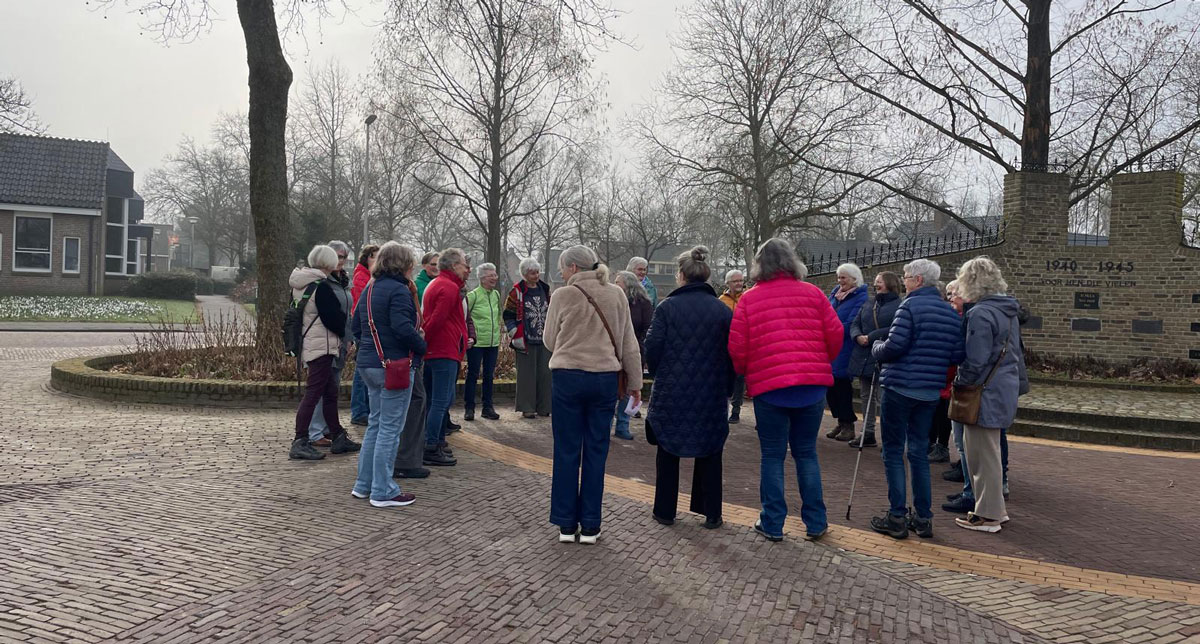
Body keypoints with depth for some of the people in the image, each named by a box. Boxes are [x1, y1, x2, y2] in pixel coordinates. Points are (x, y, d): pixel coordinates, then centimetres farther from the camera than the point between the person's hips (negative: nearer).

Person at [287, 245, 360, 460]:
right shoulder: (321, 286, -16)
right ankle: (300, 443, -8)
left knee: (330, 391, 16)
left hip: (307, 344, 10)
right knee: (313, 392, -8)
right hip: (321, 345, -10)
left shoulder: (299, 285, 13)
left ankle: (338, 437, 24)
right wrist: (349, 332, 1)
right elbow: (333, 318, -16)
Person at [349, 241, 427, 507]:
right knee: (390, 428, -3)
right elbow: (402, 327, -24)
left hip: (369, 365, 9)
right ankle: (383, 492, 3)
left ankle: (364, 484, 25)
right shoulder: (399, 290, -13)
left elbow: (356, 327, 18)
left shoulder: (370, 289, 15)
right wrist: (421, 348, -11)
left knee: (376, 424, 18)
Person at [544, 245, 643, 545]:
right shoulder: (616, 295, 4)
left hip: (568, 376, -2)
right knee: (596, 452, 9)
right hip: (605, 378, 2)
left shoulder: (563, 296, -5)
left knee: (567, 451, 7)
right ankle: (590, 526, 14)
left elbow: (550, 341, 5)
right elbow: (629, 343, 7)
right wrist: (634, 381, 14)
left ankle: (566, 525, 14)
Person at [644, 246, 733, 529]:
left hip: (671, 391, -1)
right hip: (711, 395, 1)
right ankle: (711, 513, 18)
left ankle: (665, 511, 20)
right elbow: (732, 355, 0)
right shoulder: (723, 310, -2)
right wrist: (727, 388, 11)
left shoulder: (666, 307, -8)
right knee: (710, 452, 14)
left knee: (668, 452, 13)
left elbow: (652, 348, -9)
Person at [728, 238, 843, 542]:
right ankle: (816, 523, 18)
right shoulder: (813, 293, 4)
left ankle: (772, 525, 14)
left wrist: (745, 373, 16)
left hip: (768, 387, -2)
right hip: (812, 384, 2)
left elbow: (737, 348, -3)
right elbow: (835, 335, 1)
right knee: (806, 452, 14)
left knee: (772, 456, 9)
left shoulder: (749, 299, 0)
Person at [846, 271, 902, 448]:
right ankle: (867, 433, 22)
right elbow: (855, 324, 13)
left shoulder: (899, 306, -5)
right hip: (864, 358, 7)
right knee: (866, 397, 13)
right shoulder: (867, 306, 18)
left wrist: (871, 337, -19)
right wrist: (858, 336, -9)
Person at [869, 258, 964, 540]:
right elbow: (958, 356, 5)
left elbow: (894, 346, -19)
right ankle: (923, 519, 17)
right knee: (919, 452, 14)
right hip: (931, 391, 7)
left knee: (893, 453, 3)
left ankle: (897, 517, 5)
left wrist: (876, 348, 2)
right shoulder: (951, 313, 9)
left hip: (900, 387, -6)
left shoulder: (910, 306, -12)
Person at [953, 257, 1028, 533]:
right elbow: (1017, 352, 19)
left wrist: (959, 383, -8)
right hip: (1005, 389, 10)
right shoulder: (1008, 312, 12)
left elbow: (974, 360, -22)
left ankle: (988, 515, 10)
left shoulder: (980, 314, -19)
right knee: (988, 451, 19)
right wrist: (1021, 383, 25)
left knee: (983, 454, 1)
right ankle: (995, 509, 28)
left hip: (986, 393, -10)